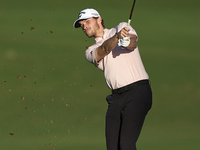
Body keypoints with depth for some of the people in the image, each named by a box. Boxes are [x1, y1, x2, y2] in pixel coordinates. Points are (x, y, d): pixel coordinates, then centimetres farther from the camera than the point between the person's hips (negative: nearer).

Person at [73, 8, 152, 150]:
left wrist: (129, 41, -36)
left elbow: (133, 43, -11)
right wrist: (117, 37, -28)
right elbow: (104, 50, -7)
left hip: (138, 92, -5)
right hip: (116, 98, 5)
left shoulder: (122, 27, 11)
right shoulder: (91, 52, 17)